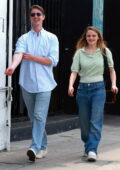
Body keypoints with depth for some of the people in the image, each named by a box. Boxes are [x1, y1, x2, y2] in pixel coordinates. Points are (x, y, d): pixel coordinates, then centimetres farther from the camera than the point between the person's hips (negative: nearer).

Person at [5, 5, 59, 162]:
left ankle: (35, 148, -20)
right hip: (27, 83, 3)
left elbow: (53, 61, -5)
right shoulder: (24, 38, 6)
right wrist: (12, 66, -36)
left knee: (39, 116, -15)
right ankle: (43, 147, 23)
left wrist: (32, 57, -12)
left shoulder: (51, 38, 4)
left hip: (44, 83, -3)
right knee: (33, 118, 11)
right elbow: (19, 53, -14)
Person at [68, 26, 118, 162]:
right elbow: (74, 71, -1)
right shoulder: (79, 53, 5)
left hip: (98, 88, -2)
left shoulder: (104, 51, 3)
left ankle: (92, 150, -16)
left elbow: (111, 69, 11)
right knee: (84, 122, 8)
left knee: (96, 121, -13)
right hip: (83, 89, 2)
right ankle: (88, 147, 27)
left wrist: (113, 84, -3)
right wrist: (71, 85, -18)